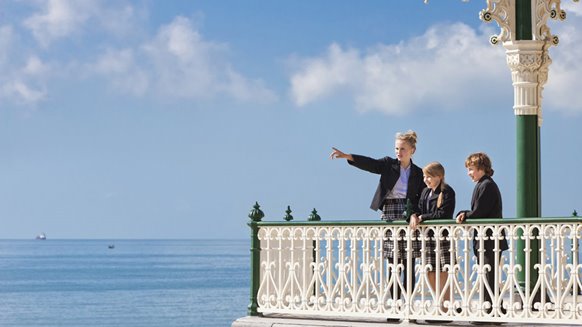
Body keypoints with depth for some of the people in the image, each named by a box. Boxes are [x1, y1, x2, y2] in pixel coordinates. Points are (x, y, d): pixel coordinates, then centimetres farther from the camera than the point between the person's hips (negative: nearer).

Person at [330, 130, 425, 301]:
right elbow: (369, 163, -11)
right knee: (393, 264, 1)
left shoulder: (418, 173, 8)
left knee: (409, 265, -2)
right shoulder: (388, 165, 5)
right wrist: (347, 156, -26)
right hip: (389, 214, 0)